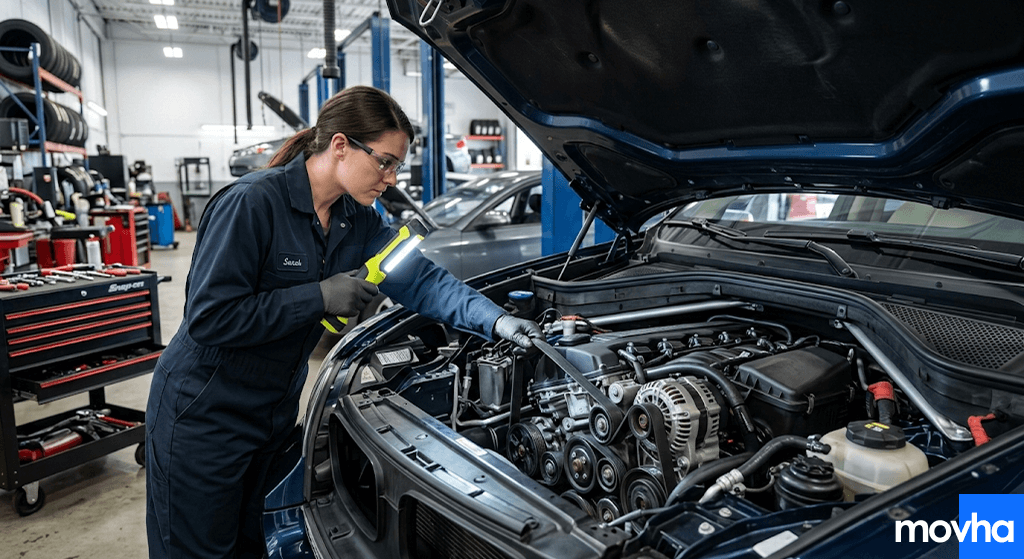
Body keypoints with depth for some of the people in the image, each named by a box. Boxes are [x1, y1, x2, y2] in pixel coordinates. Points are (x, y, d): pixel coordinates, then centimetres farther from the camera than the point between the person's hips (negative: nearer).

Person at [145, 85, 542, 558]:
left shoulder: (356, 219, -2)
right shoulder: (251, 202, -24)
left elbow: (421, 279, -3)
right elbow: (208, 317, -26)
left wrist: (496, 320, -16)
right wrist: (319, 298, -27)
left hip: (273, 412, 7)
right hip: (203, 417, -6)